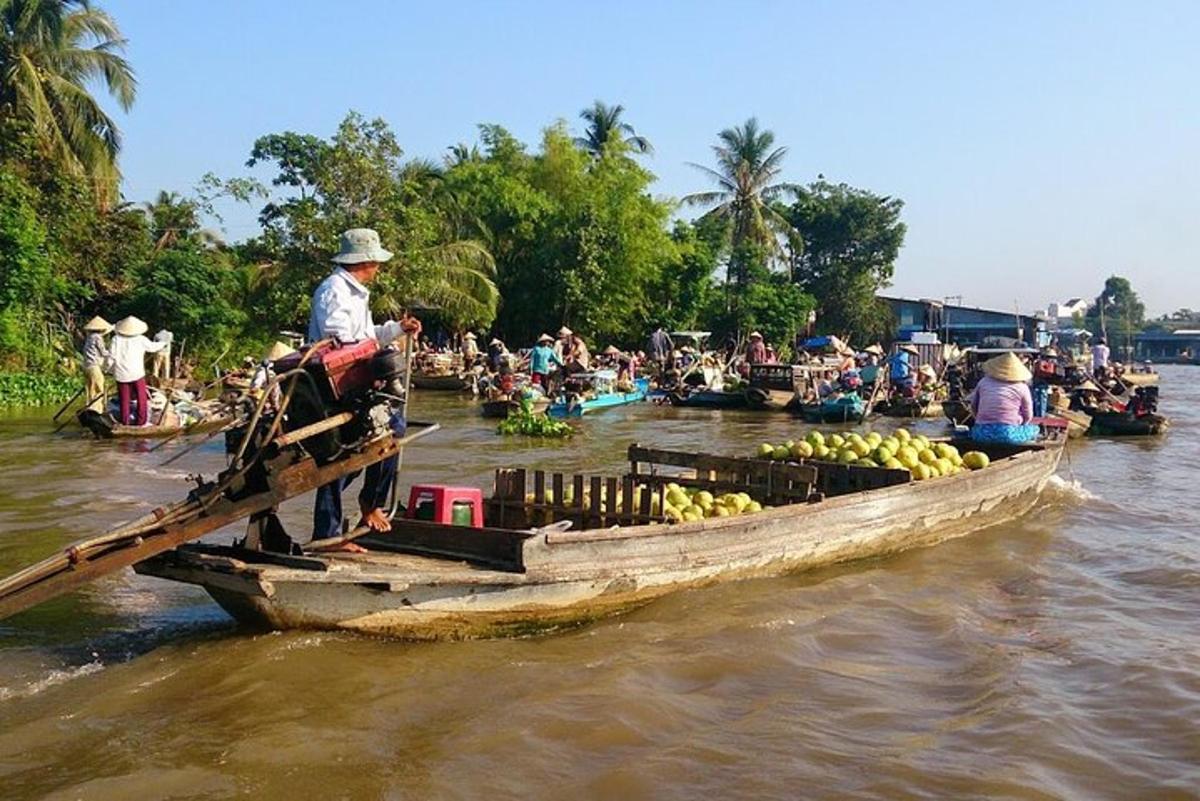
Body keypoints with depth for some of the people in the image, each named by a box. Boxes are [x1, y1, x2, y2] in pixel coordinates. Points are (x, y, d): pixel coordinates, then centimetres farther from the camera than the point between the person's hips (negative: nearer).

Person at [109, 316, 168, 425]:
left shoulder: (116, 339, -3)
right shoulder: (141, 340, -3)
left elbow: (112, 356, -5)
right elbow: (152, 347, 13)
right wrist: (163, 344, 32)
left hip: (121, 374, 1)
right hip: (137, 373, -1)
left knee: (124, 399, 9)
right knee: (141, 398, 9)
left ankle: (125, 421, 10)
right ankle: (141, 420, 7)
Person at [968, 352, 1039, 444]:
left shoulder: (984, 382, 11)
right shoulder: (1022, 387, 3)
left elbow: (973, 406, 19)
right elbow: (1027, 417, 9)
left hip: (981, 434, 3)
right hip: (1008, 435, -3)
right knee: (1034, 429, 22)